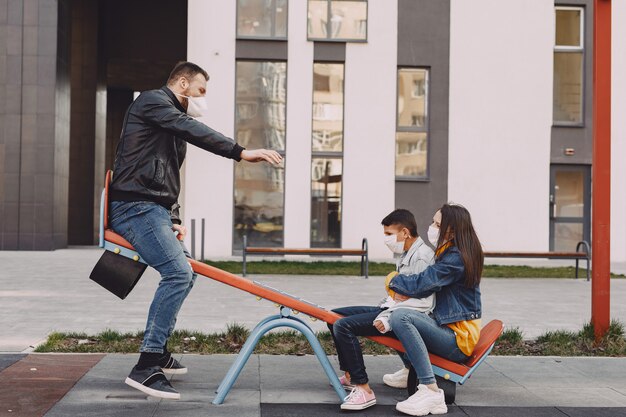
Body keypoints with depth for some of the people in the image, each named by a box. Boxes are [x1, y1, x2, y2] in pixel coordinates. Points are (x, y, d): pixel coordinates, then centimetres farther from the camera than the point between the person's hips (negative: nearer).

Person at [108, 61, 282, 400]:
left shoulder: (173, 124, 24)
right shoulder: (152, 100, -5)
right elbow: (192, 130, -21)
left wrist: (174, 219, 14)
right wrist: (241, 152, -28)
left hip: (154, 209, 11)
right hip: (136, 206, -11)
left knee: (183, 273, 19)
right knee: (178, 273, -22)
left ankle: (158, 352, 29)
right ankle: (145, 368, -23)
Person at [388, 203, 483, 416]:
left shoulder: (456, 259, -18)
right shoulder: (449, 253, 14)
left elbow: (423, 283, -22)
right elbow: (431, 283, 14)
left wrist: (393, 280, -3)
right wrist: (404, 291, -7)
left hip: (459, 339, -11)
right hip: (447, 328, 11)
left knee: (401, 316, -30)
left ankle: (431, 391, -30)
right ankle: (412, 372, 19)